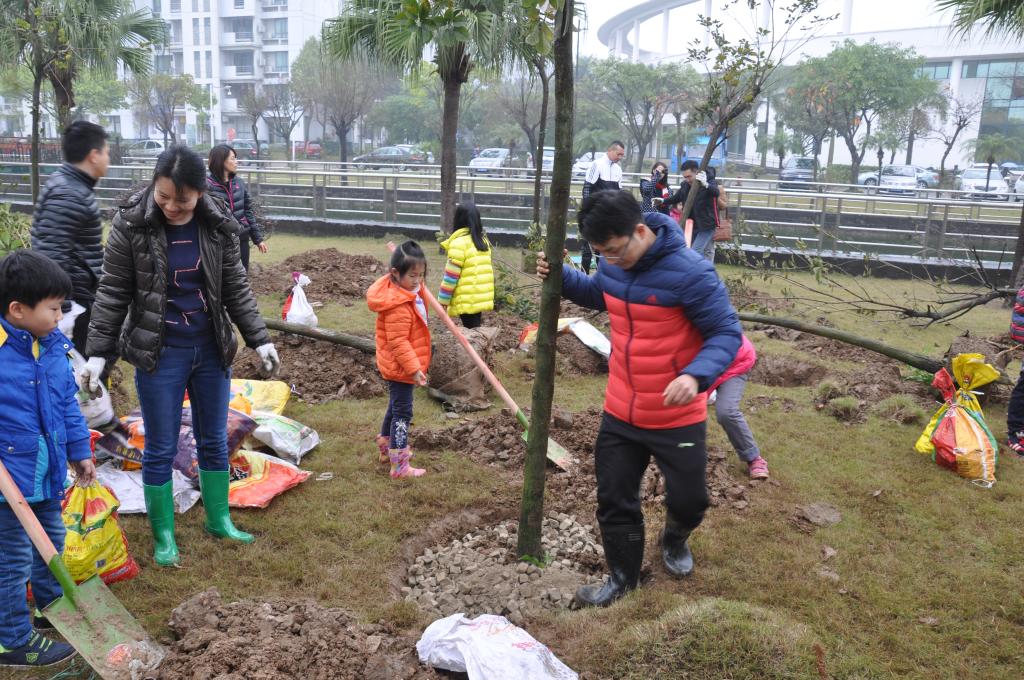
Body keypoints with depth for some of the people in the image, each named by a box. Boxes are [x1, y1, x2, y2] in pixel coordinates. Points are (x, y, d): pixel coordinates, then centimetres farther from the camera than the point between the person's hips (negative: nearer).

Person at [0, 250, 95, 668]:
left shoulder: (53, 345, 0)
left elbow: (68, 404, 10)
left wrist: (79, 452, 15)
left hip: (48, 470, 7)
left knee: (51, 543, 24)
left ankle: (52, 607, 46)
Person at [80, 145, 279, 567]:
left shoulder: (218, 225, -5)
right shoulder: (131, 224, -12)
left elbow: (236, 287, 3)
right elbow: (112, 293, -6)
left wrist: (259, 339, 0)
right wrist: (98, 352, -7)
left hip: (211, 349, 3)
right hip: (159, 353, -3)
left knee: (214, 440, 15)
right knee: (161, 449, 6)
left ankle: (218, 520, 32)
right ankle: (163, 535, 23)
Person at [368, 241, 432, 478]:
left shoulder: (409, 292, 3)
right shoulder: (398, 306, -30)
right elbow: (398, 342, -29)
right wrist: (414, 368, -29)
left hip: (398, 366, 11)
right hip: (400, 367, -11)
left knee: (395, 407, 25)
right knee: (403, 413, -4)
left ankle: (387, 448, 43)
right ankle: (399, 466, 2)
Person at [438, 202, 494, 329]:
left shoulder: (459, 242, -13)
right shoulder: (483, 240, 11)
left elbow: (451, 275, -14)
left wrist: (443, 299, -7)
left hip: (467, 299, -8)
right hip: (482, 296, 8)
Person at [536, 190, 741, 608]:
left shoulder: (690, 272, -26)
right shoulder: (613, 263, -5)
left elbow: (726, 333, -21)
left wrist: (696, 375, -39)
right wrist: (562, 277, 0)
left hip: (677, 417, -5)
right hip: (620, 412, 5)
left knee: (688, 499, 10)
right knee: (614, 499, 13)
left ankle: (675, 540, 46)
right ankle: (623, 577, 35)